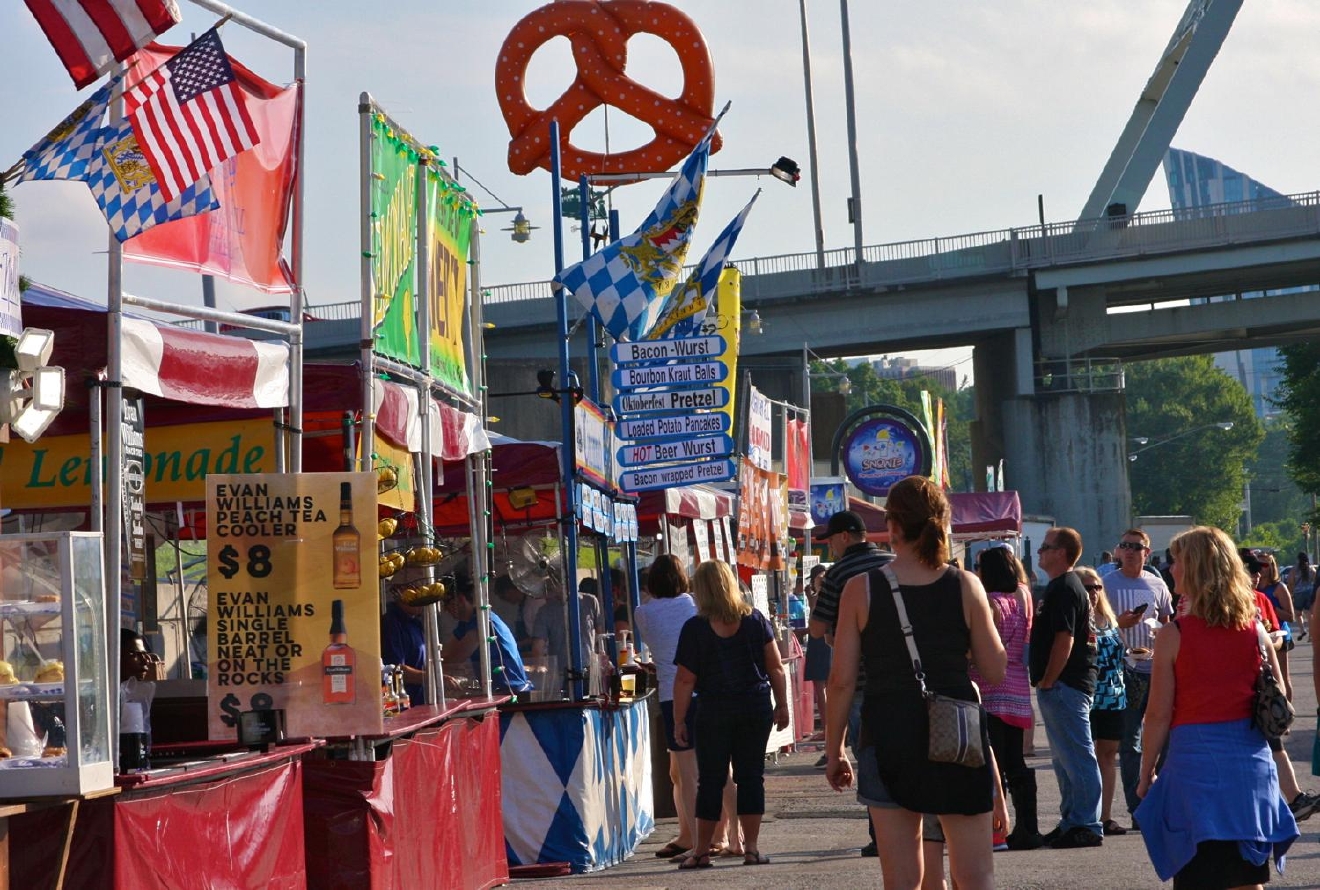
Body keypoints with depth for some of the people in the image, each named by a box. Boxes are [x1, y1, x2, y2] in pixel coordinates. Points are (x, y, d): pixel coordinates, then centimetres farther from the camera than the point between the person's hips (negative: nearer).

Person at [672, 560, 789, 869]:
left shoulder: (695, 628, -7)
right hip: (756, 708, 2)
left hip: (714, 711, -2)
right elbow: (776, 667, 2)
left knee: (711, 780, 5)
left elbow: (685, 680, -7)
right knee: (751, 776, 7)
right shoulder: (755, 620, 1)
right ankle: (751, 848, 5)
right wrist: (782, 705, 10)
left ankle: (701, 852, 9)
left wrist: (679, 721, -1)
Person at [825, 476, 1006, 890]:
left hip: (889, 735, 0)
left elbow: (842, 680, -4)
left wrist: (834, 749, 7)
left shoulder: (861, 589, -4)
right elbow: (995, 672, 0)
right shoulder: (965, 586, -3)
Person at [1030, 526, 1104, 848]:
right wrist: (1046, 682, 20)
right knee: (1064, 758, 15)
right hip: (1062, 685, 11)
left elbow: (1064, 639, -22)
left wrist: (1047, 682, -18)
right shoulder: (1060, 586, 19)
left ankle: (1086, 826, -5)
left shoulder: (1064, 589, -14)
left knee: (1077, 757, -7)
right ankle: (1072, 821, 21)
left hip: (1064, 685, -11)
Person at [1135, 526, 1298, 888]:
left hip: (1195, 761, -4)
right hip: (1251, 760, 4)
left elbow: (1159, 714, -7)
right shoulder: (1255, 631, 3)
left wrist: (1146, 774, 2)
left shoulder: (1174, 635, -9)